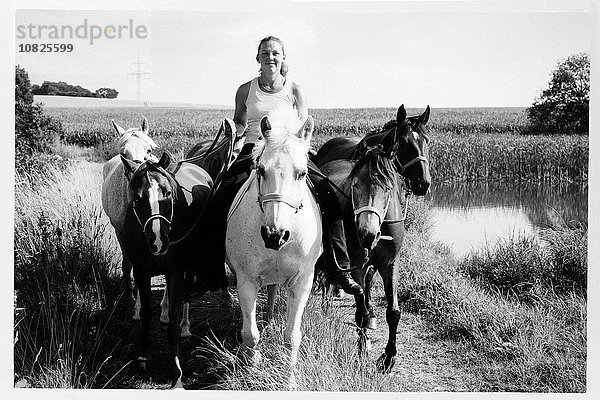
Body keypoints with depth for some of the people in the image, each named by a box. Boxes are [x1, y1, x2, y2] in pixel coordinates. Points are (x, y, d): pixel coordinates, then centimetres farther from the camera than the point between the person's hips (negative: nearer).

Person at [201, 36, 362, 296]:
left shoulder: (294, 91, 6)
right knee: (217, 205, -20)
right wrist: (234, 129, -1)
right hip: (252, 152, 1)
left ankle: (338, 269, -14)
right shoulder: (246, 91, 8)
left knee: (330, 199, -21)